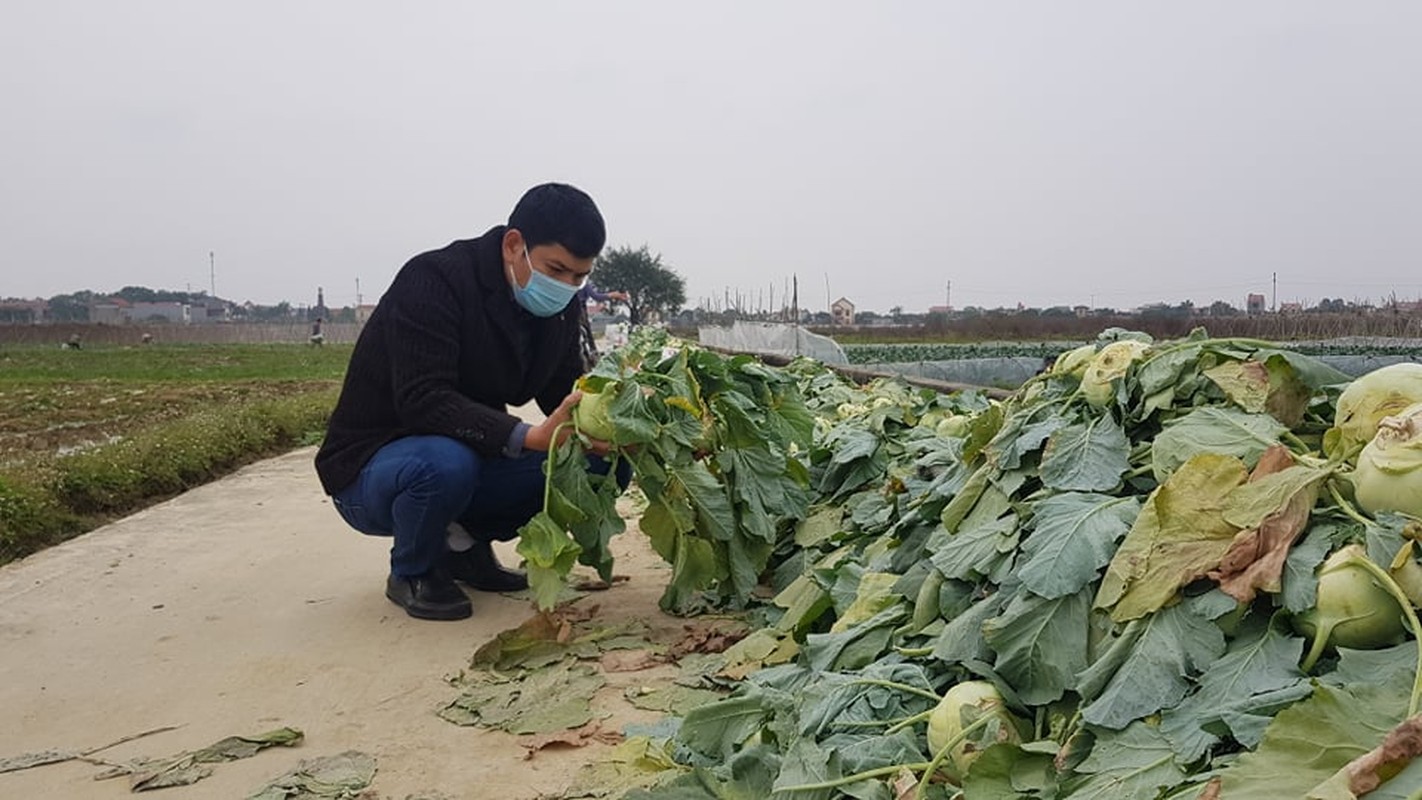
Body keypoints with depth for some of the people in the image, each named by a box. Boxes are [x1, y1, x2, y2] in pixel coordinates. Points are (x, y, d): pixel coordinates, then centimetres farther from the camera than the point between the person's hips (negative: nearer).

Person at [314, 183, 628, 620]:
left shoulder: (557, 309, -2)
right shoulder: (432, 281, -24)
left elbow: (565, 394, 1)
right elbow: (423, 401, -33)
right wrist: (530, 437, -44)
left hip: (474, 455, 6)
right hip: (370, 468, -6)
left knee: (603, 461, -11)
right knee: (446, 463, -40)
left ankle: (465, 543, 6)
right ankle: (412, 572, -6)